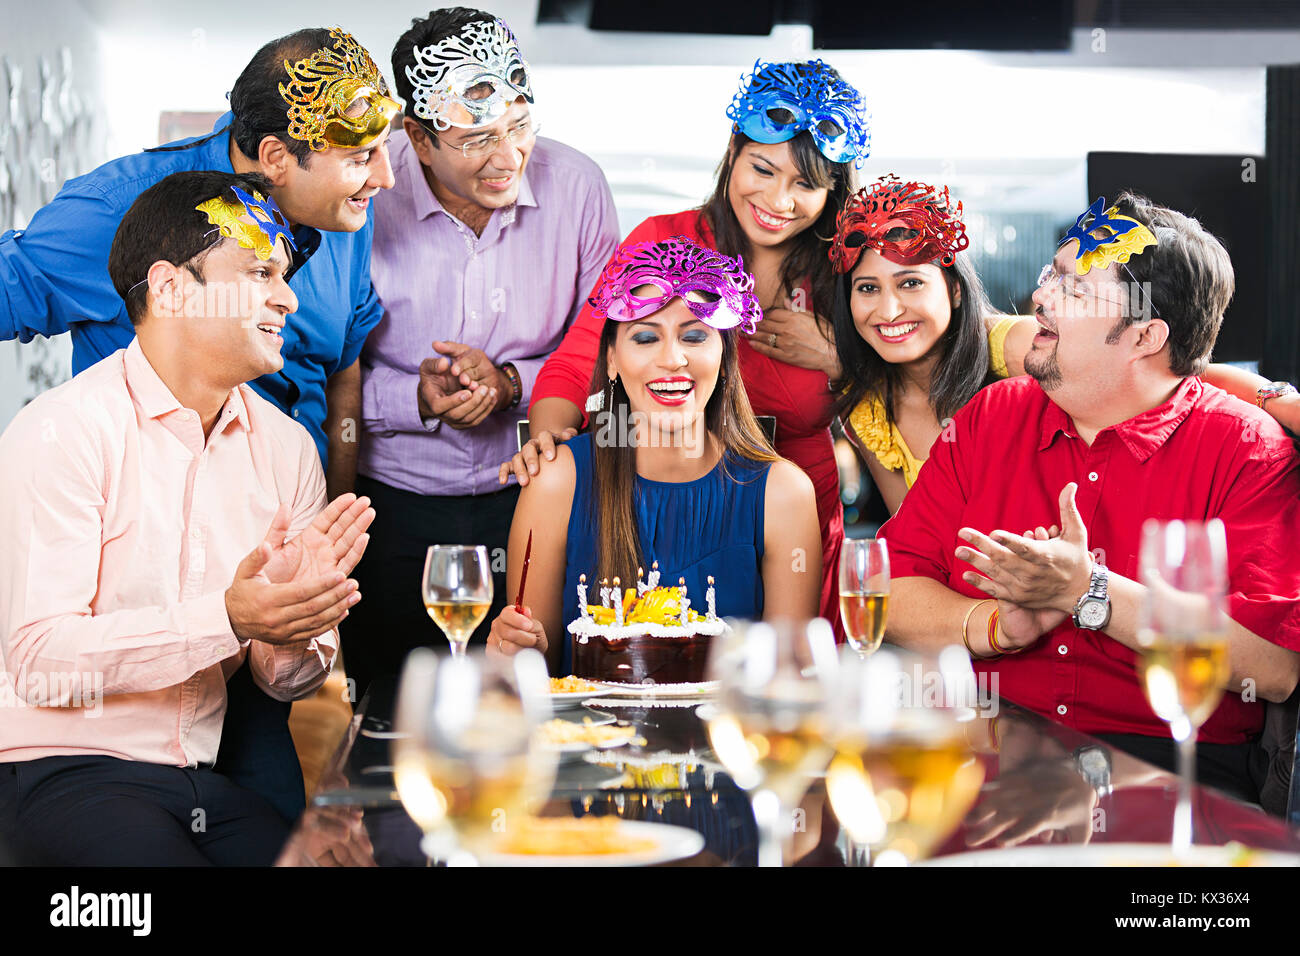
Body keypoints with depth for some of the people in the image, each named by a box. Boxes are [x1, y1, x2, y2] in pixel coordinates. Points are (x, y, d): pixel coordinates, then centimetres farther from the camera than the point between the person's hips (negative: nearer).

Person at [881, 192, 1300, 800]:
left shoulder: (1247, 448, 0)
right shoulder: (990, 419, 13)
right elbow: (889, 594, 6)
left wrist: (1087, 592, -15)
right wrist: (999, 625, -13)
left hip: (1166, 765, -3)